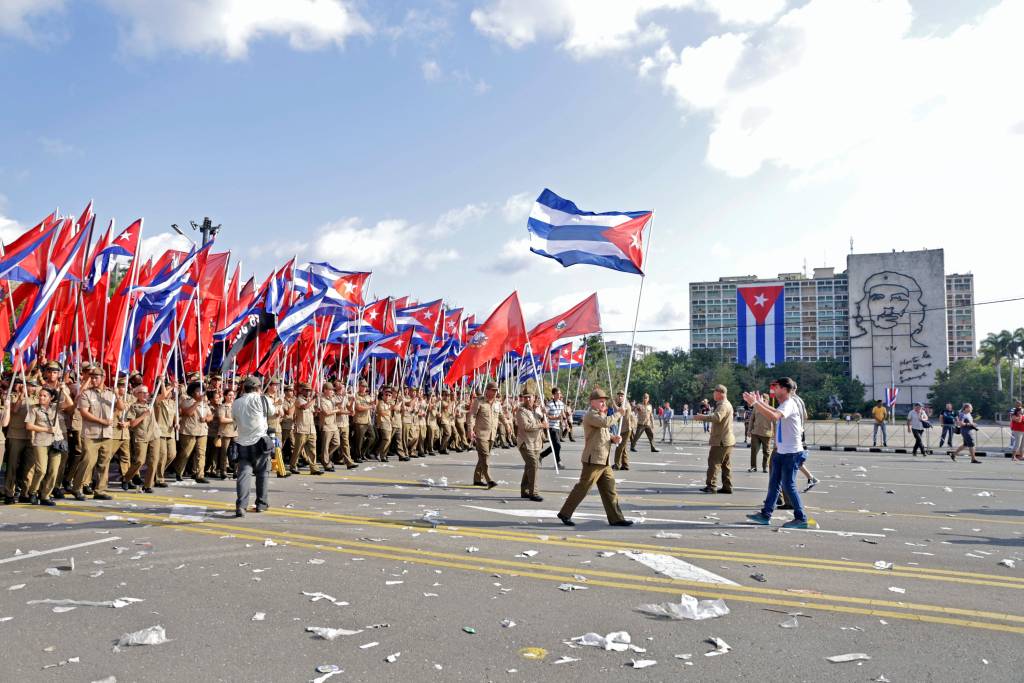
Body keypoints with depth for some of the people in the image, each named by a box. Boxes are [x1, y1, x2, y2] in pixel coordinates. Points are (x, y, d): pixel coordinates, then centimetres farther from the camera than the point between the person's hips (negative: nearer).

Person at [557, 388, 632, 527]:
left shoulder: (601, 415, 19)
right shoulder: (591, 415, -13)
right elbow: (606, 422, -30)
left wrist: (613, 438, 1)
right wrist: (618, 413, -15)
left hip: (603, 460, 10)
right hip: (593, 459, -10)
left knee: (609, 489, 10)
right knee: (583, 488, -3)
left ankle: (616, 518, 15)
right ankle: (565, 513, 8)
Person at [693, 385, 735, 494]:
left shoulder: (723, 405, -16)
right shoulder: (726, 404, 19)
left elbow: (717, 417, -33)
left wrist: (702, 417, -30)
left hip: (721, 441, -10)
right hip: (727, 440, 10)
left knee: (713, 462, -7)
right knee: (725, 464, 12)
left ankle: (710, 486, -7)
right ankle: (727, 487, 14)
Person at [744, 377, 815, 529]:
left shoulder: (789, 405, -17)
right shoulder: (783, 405, 14)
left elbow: (774, 416, -37)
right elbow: (774, 412, 37)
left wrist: (755, 403, -34)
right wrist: (760, 403, 28)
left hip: (791, 453, -10)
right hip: (781, 451, 10)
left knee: (789, 485, -4)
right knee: (774, 483, 11)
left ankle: (801, 519, 5)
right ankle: (765, 515, 16)